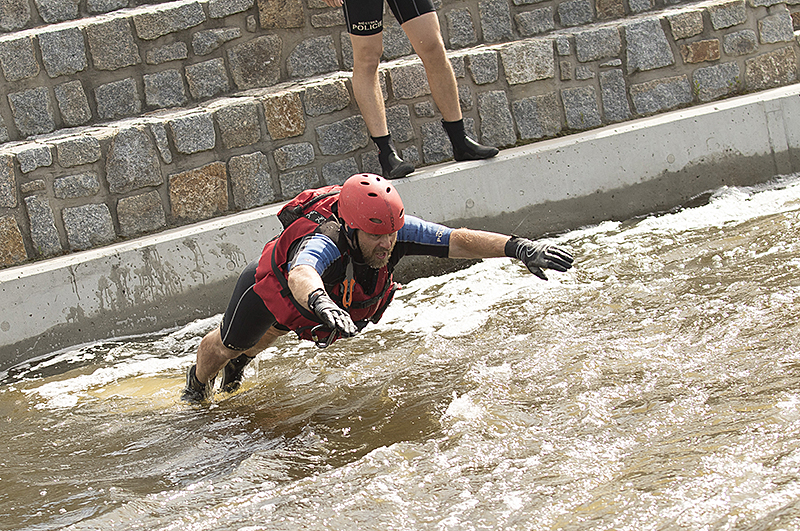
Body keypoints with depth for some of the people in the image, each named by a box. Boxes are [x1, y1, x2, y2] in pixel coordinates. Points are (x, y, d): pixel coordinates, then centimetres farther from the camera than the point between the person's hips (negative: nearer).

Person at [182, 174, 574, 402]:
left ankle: (241, 363, 71)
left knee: (272, 332, 38)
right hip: (272, 285, -5)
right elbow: (300, 275, -75)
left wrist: (519, 247, -57)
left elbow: (458, 241, -44)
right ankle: (197, 384, 59)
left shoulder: (397, 231, -39)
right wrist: (320, 302, -97)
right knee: (228, 345, 25)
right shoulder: (323, 244, -53)